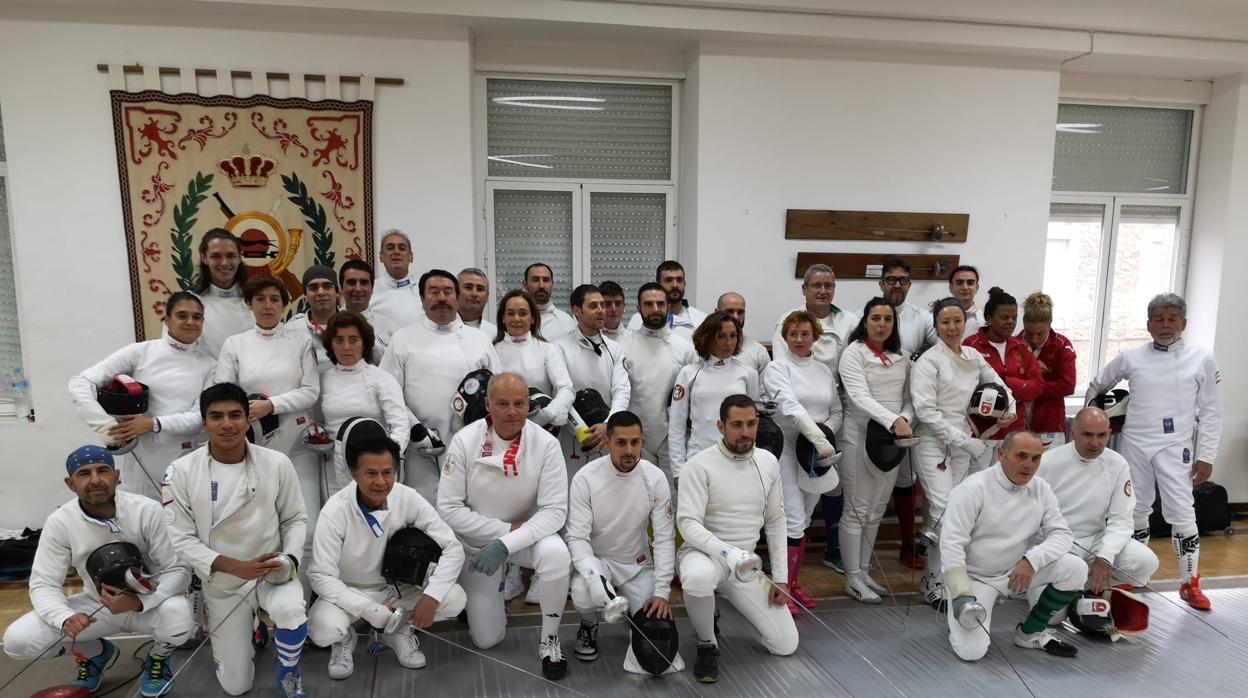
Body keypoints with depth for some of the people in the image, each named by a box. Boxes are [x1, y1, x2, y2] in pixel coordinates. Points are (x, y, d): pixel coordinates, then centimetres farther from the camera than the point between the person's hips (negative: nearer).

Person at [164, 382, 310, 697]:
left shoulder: (277, 463, -12)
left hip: (272, 573, -1)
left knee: (291, 611, -36)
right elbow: (181, 538, -10)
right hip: (223, 584, 1)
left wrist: (290, 558, -21)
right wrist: (234, 566, -23)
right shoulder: (182, 471, -13)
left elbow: (295, 519, -1)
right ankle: (246, 631, 41)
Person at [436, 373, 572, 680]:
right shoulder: (465, 441, -20)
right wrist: (507, 528, -23)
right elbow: (448, 508, -16)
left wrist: (506, 544, -33)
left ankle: (549, 640, -10)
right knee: (486, 639, 5)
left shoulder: (546, 444, -21)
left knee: (556, 553, -35)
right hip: (477, 541, 1)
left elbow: (555, 511, -21)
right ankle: (491, 588, 38)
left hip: (528, 534, 0)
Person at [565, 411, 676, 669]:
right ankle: (589, 627, 5)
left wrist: (662, 591, -19)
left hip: (638, 564, 2)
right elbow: (576, 537, -20)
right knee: (583, 595, -33)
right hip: (596, 560, -2)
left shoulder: (655, 478, -15)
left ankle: (632, 607, 25)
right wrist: (592, 576, -37)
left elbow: (665, 538, -12)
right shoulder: (585, 478, -21)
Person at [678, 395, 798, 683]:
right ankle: (707, 644, -10)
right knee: (698, 578, -42)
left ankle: (729, 598, 21)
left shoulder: (769, 462, -1)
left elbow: (775, 522, 7)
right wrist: (729, 554, -38)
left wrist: (781, 577, 2)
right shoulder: (700, 465, -17)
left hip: (745, 563, 4)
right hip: (704, 553, -4)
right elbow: (688, 524, -23)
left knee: (786, 645, -3)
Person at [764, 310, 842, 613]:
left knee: (803, 521, 14)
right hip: (786, 450, -5)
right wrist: (817, 437, -33)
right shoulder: (777, 368, -5)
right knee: (794, 522, -9)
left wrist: (827, 430, -9)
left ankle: (793, 583, 26)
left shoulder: (824, 371, 13)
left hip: (818, 454, 5)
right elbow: (790, 406, -21)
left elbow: (837, 412, 14)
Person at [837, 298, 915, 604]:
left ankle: (864, 571, 24)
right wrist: (893, 421, -32)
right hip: (860, 437, -6)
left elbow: (909, 397, 9)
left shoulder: (902, 357, 11)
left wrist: (906, 419, -13)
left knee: (877, 511, 13)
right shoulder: (854, 353, -7)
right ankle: (853, 578, 9)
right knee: (857, 510, 0)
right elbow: (859, 397, -19)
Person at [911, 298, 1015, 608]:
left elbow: (997, 384, 25)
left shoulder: (974, 357, 8)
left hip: (963, 445, 6)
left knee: (946, 513, 9)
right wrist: (966, 441, -17)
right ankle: (937, 581, 0)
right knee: (944, 510, -15)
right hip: (933, 444, -6)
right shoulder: (928, 361, -10)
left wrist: (1009, 408, 4)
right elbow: (926, 411, -15)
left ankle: (933, 580, 21)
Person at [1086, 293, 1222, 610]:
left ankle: (1191, 583, 11)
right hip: (1134, 444, 2)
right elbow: (1096, 385, 16)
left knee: (1182, 514, -6)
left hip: (1175, 447, -2)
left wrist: (1206, 456, -3)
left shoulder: (1202, 358, -2)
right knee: (1135, 511, 11)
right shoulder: (1131, 357, 1)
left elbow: (1211, 412, 0)